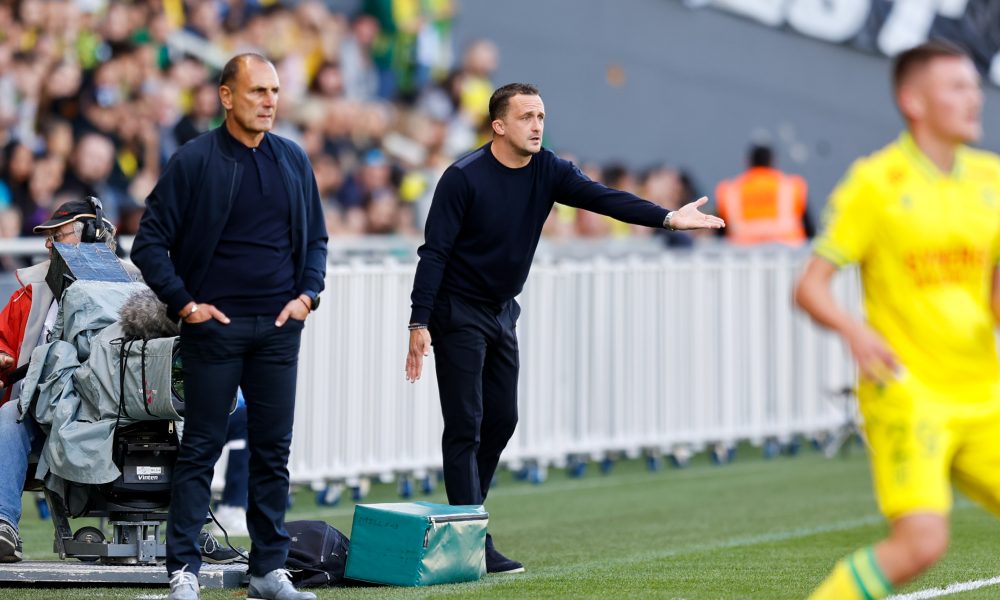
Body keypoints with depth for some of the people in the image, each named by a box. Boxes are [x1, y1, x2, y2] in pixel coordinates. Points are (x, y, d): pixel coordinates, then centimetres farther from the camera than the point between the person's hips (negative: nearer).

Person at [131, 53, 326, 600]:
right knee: (201, 448, -2)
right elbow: (150, 241, -3)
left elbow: (316, 238, 18)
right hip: (214, 325, -4)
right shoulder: (194, 161, -5)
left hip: (278, 328, 4)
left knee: (273, 450, 6)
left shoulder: (293, 160, 9)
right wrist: (184, 304, -9)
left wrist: (308, 294, 3)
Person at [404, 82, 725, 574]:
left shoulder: (547, 172, -1)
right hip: (458, 314, -7)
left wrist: (666, 217, -30)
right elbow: (434, 252, -18)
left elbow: (603, 198, -14)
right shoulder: (464, 178, -17)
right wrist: (419, 323, -23)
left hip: (502, 313, 7)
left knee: (501, 422, 9)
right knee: (466, 427, -9)